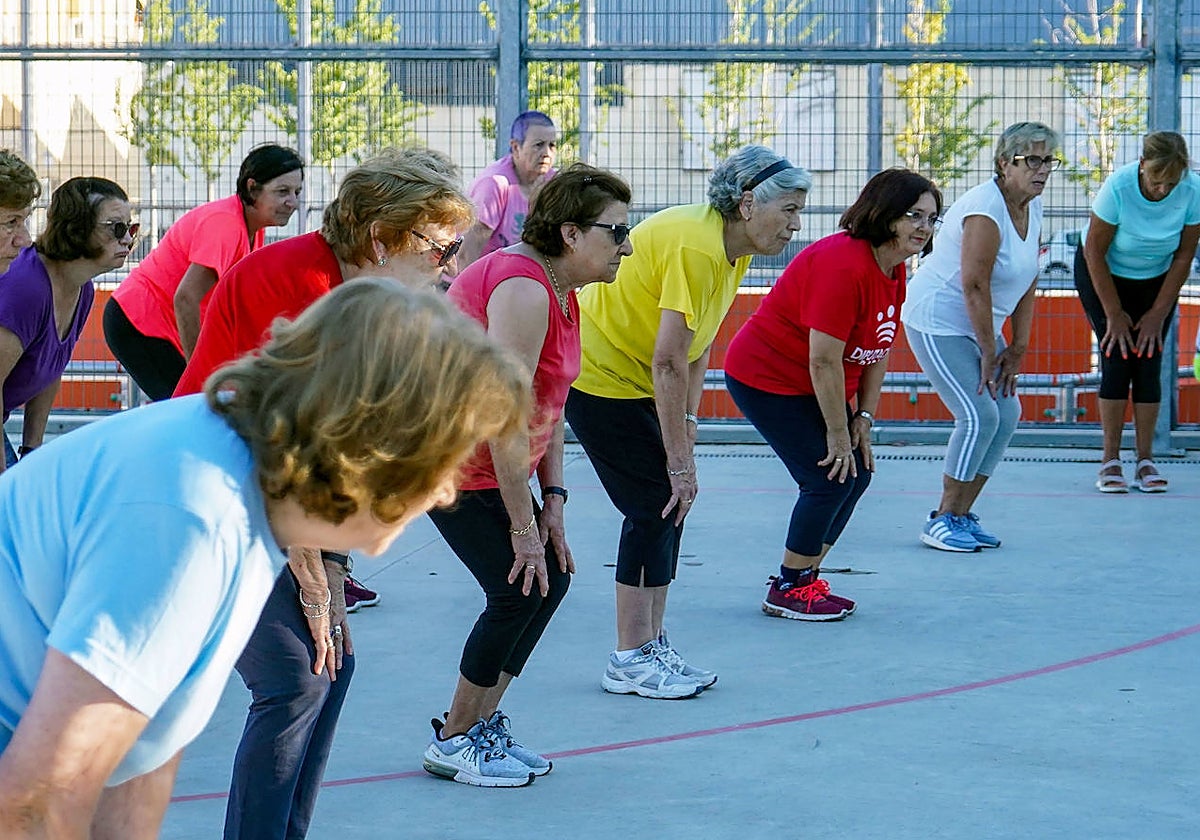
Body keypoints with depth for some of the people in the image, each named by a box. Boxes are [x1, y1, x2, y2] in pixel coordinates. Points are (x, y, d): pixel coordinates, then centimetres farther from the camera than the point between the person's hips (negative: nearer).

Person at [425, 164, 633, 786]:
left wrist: (553, 499, 1)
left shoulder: (560, 290, 8)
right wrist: (523, 527, -23)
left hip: (496, 457, 10)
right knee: (520, 591, -11)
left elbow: (549, 403, 10)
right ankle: (453, 741, 4)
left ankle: (483, 724, 16)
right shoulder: (524, 289, -25)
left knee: (552, 577, 7)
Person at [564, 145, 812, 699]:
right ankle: (630, 661, -1)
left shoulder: (733, 250, 1)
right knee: (654, 506, -8)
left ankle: (650, 648, 14)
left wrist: (687, 419, -1)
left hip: (635, 382, 9)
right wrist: (681, 460, -25)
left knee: (668, 506, 7)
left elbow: (698, 348, 8)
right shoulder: (695, 246, -28)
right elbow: (669, 362, -29)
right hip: (598, 374, -9)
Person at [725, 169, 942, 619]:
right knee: (829, 478, -12)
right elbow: (823, 361, -27)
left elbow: (878, 351, 9)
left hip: (815, 386, 10)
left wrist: (863, 418, 2)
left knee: (857, 474, 5)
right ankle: (786, 592, 2)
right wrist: (838, 434, -20)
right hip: (766, 379, -10)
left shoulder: (894, 272, 1)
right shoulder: (842, 264, -29)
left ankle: (804, 579, 18)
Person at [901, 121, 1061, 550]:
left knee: (1007, 412, 3)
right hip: (937, 322, -9)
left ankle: (961, 514, 11)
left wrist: (1017, 349, 2)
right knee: (979, 415, -15)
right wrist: (989, 353, -19)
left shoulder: (1032, 208, 4)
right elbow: (974, 286, -24)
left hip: (978, 324, 9)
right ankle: (942, 520, -5)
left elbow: (1028, 281, 8)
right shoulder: (985, 210, -23)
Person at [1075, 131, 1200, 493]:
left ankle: (1145, 460, -3)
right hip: (1102, 274, -2)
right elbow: (1094, 252, -20)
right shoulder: (1118, 187, -31)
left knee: (1149, 362, -7)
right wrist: (1114, 314, -15)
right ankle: (1110, 460, -7)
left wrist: (1158, 314, -10)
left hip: (1156, 280, 2)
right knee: (1117, 359, -11)